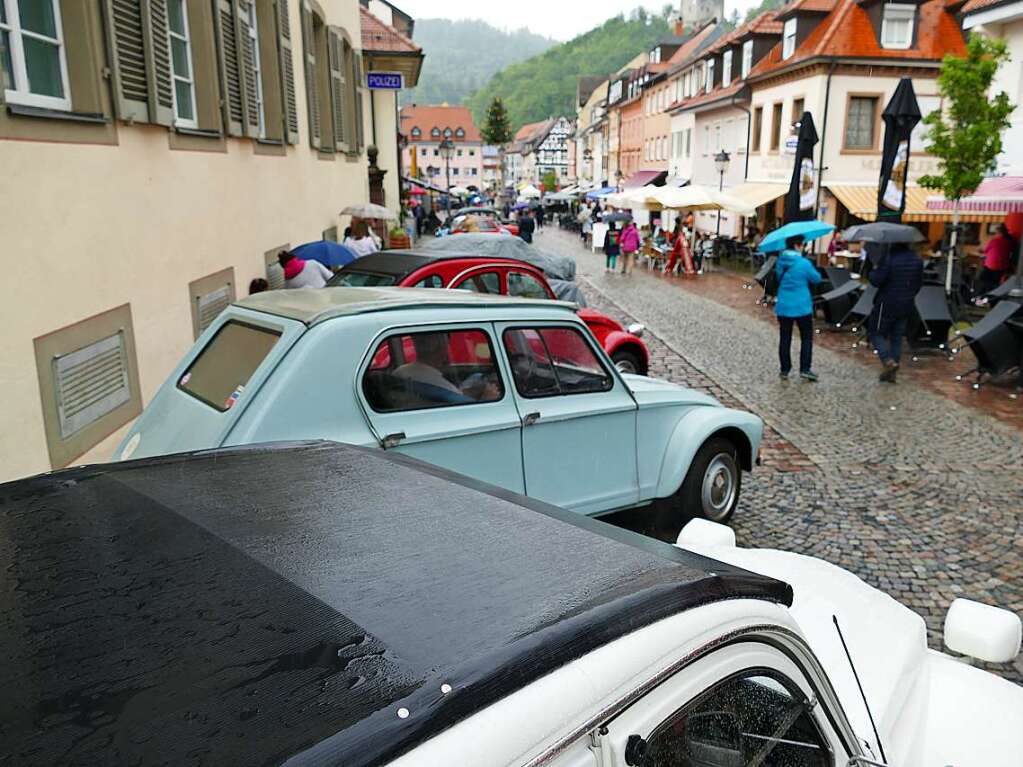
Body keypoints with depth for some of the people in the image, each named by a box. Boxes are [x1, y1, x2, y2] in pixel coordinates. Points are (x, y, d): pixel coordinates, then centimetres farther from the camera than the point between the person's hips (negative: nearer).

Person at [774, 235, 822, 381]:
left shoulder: (780, 261, 1)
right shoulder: (804, 263, -16)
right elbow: (817, 279, -2)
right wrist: (812, 271, 15)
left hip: (783, 307, 4)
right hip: (802, 307, -4)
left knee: (785, 339, 10)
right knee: (806, 338, 9)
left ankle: (785, 369, 13)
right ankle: (805, 369, 4)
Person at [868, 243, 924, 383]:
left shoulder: (888, 257, -19)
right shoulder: (917, 259, 4)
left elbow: (876, 280, -20)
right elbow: (919, 283, 12)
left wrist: (873, 271, 1)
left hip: (887, 304, -6)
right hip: (907, 306, 6)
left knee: (876, 333, 7)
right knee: (897, 337, 13)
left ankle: (888, 361, -14)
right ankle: (891, 373, 16)